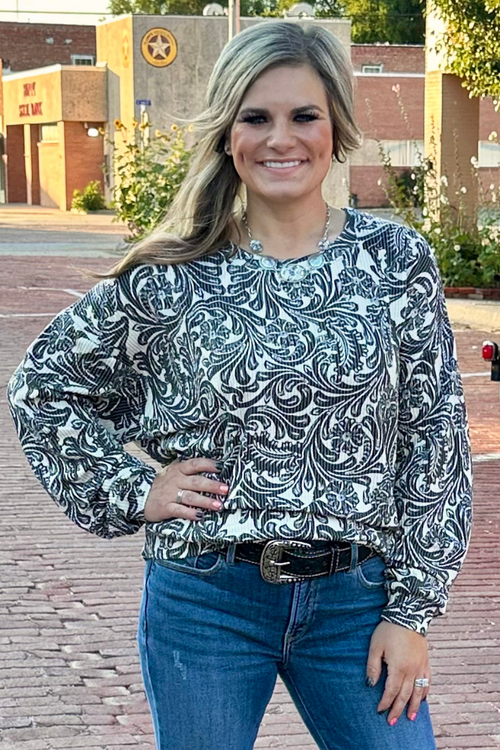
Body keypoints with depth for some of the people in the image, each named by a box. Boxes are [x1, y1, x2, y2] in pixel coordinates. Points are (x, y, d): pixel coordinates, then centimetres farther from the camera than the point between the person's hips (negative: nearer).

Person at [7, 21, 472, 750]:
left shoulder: (397, 262, -2)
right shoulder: (170, 278, -3)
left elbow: (435, 441, 0)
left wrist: (411, 610, -2)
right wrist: (131, 490, -2)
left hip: (355, 599, 1)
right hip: (206, 601, 0)